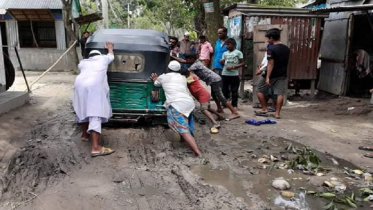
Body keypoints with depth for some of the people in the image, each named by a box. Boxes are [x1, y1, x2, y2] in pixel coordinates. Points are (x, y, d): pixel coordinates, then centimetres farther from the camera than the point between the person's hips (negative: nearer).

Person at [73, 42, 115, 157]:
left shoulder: (83, 62, 30)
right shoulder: (103, 58, 24)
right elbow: (111, 56, 45)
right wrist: (110, 48, 65)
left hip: (80, 85, 5)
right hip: (94, 86, -4)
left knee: (83, 109, 25)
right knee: (95, 115, -12)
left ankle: (84, 134, 43)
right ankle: (95, 148, -20)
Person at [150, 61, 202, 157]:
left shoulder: (163, 77, 19)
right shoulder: (183, 78, 27)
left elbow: (156, 84, 40)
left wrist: (155, 79, 65)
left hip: (176, 104, -5)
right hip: (189, 102, 5)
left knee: (184, 130, -14)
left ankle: (198, 154, -28)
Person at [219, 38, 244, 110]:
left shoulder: (238, 52, 0)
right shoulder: (225, 53, 12)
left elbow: (242, 63, -3)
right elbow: (223, 62, 13)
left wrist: (232, 67, -14)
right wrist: (221, 62, -12)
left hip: (234, 74, -3)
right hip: (225, 74, 4)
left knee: (234, 91, 2)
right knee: (224, 90, 7)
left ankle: (234, 105, 12)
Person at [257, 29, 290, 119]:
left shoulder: (271, 49, -16)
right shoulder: (287, 49, 7)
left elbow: (271, 64, -20)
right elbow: (286, 62, 15)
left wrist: (267, 77, -21)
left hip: (272, 75, -6)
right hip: (282, 75, 6)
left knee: (260, 90, 9)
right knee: (280, 94, 3)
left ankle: (264, 109, 12)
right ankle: (277, 113, 3)